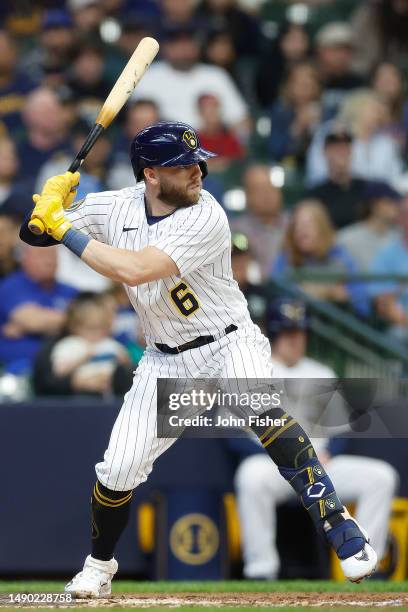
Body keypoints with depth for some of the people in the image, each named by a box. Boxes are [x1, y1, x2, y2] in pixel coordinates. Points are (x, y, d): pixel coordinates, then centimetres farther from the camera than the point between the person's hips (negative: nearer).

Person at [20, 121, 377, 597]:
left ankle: (338, 527, -33)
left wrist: (65, 228, -25)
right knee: (118, 471, -3)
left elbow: (133, 269, -32)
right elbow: (35, 233, 2)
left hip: (229, 343, -5)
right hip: (165, 362, 5)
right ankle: (99, 565, 26)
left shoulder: (205, 218, -22)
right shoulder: (117, 206, -5)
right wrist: (48, 208, -20)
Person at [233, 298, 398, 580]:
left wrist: (325, 453, -4)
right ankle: (261, 572, -34)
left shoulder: (322, 374, 21)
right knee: (253, 475, -41)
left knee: (381, 476, -16)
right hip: (270, 463, -5)